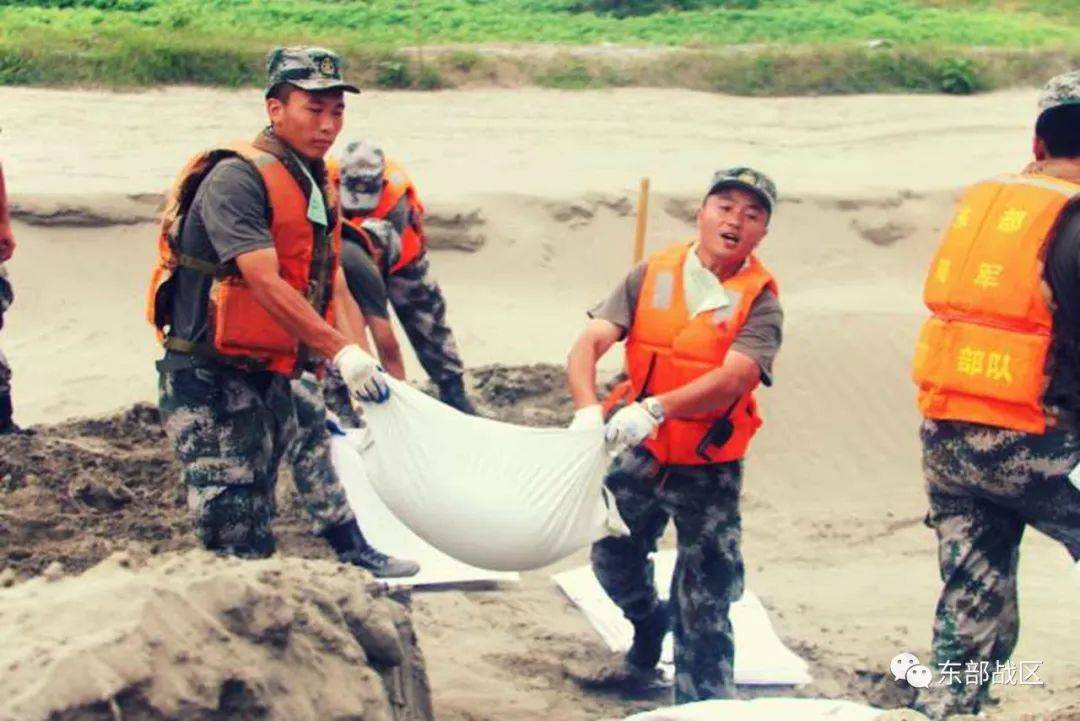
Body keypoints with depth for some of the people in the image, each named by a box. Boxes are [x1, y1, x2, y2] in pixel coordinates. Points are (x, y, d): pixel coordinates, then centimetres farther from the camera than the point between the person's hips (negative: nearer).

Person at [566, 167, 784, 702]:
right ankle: (648, 620, 50)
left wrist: (655, 408, -42)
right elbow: (589, 343, -13)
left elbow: (732, 379, -28)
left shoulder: (760, 302, -13)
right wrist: (587, 410, -33)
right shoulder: (653, 276, -5)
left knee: (706, 607, -2)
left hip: (708, 470, -3)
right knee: (613, 561, 18)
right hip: (638, 456, 3)